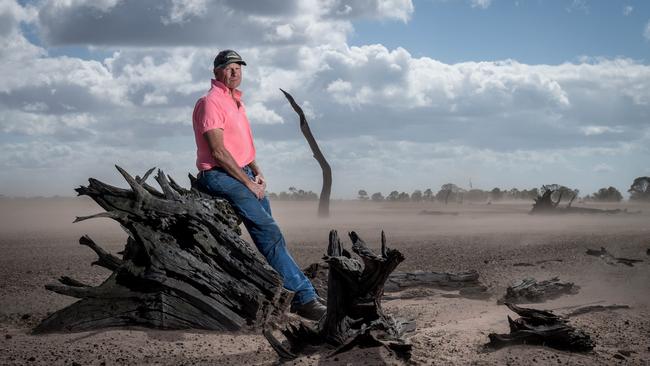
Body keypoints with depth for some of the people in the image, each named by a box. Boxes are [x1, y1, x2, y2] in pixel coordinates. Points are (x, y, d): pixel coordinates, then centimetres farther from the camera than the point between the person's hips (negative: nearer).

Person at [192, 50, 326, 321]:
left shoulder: (235, 100, 19)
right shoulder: (211, 102, -10)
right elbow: (218, 151, -17)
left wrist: (257, 172, 7)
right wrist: (247, 182, -15)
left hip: (243, 173, 10)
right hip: (219, 175, -10)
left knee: (269, 234, 3)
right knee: (268, 231, -18)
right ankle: (304, 297, -21)